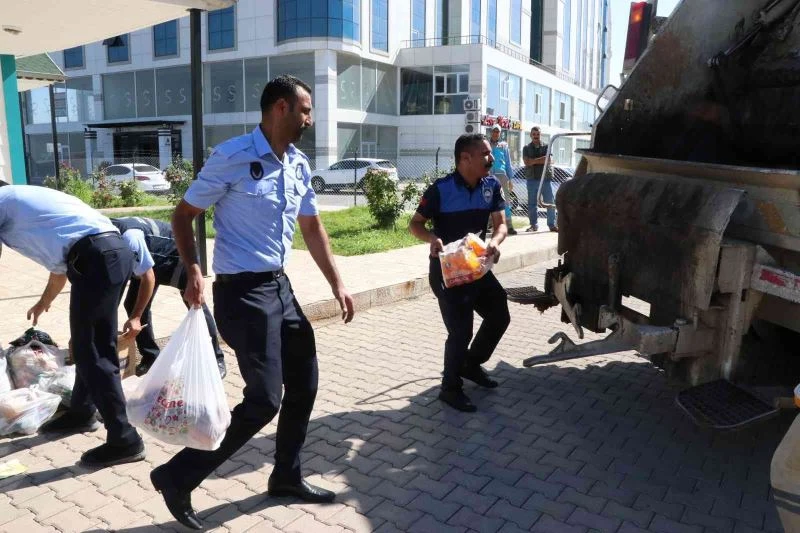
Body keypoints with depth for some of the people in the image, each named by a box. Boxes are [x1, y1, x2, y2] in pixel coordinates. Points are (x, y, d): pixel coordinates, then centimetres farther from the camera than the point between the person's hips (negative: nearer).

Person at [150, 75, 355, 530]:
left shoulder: (299, 165, 9)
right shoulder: (233, 157, -13)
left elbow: (312, 227, 16)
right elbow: (184, 215, -6)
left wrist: (337, 284, 10)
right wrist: (193, 271, -20)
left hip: (280, 287, 8)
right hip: (243, 292, -8)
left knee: (304, 383, 13)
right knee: (264, 400, -6)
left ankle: (287, 476, 33)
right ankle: (178, 477, 13)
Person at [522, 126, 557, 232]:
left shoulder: (547, 147, 9)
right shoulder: (527, 148, 11)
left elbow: (549, 160, -8)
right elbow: (527, 162, -5)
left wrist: (533, 160, -9)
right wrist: (542, 159, -7)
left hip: (546, 178, -1)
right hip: (532, 179, 1)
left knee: (550, 202, -1)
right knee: (532, 203, 2)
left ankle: (552, 224, 5)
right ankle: (534, 225, 10)